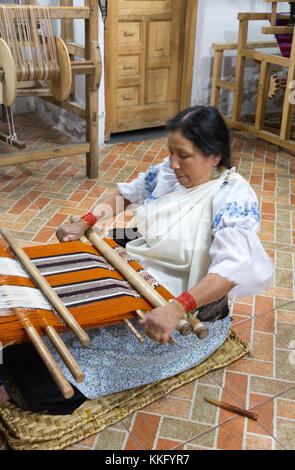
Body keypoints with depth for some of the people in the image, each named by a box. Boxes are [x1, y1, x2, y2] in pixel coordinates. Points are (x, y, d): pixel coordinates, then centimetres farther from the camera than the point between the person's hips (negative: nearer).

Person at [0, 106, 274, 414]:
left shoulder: (235, 198, -22)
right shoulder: (169, 172, 0)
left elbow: (232, 269, -34)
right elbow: (125, 195, 15)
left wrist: (176, 309, -47)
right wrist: (85, 223, 0)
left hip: (191, 312, -7)